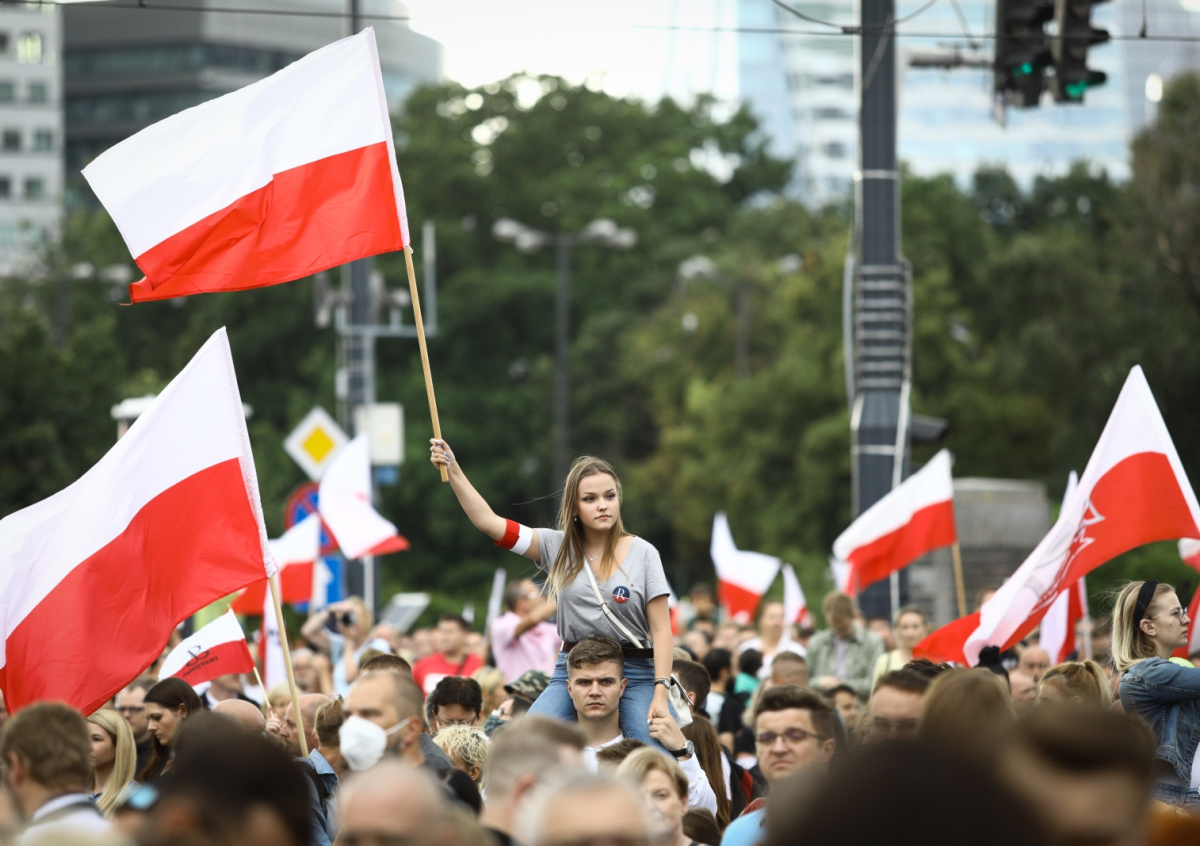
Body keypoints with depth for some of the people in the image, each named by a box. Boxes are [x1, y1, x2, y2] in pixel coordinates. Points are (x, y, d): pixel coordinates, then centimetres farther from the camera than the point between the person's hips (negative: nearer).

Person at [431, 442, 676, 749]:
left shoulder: (643, 554, 0)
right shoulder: (558, 546, 7)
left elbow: (661, 629, -3)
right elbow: (488, 521, 4)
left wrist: (661, 692, -12)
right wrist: (453, 471, -4)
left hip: (635, 674, -2)